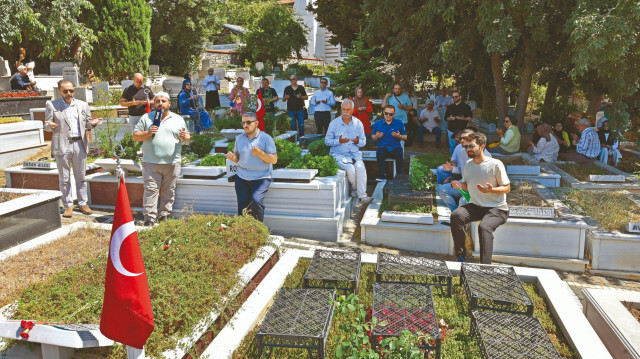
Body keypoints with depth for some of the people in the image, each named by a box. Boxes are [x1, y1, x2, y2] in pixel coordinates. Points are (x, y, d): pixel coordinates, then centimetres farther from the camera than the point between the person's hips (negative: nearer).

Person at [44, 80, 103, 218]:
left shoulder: (83, 105, 11)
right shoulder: (52, 105, 4)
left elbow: (87, 123, 15)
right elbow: (46, 126, 5)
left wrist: (93, 123, -8)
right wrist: (51, 126, -18)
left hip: (79, 144, 2)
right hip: (62, 146, -2)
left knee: (81, 178, 8)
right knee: (64, 179, 4)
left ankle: (83, 204, 17)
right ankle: (68, 206, 14)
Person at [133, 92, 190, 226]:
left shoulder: (178, 119, 12)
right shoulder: (146, 118, 9)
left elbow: (187, 138, 13)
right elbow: (135, 136, 6)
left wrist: (184, 137, -11)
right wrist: (148, 133, -12)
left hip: (172, 163, 1)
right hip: (151, 163, -1)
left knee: (169, 192, 6)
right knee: (151, 190, -5)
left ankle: (164, 216, 17)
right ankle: (149, 218, -2)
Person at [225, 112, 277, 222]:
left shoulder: (266, 138, -1)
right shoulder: (239, 138, 14)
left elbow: (274, 160, -6)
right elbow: (237, 157, 19)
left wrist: (260, 153, -22)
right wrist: (232, 157, -5)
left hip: (261, 177, -4)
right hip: (242, 177, 4)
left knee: (256, 200, -24)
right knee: (242, 206, -7)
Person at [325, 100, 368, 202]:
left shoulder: (358, 123, 10)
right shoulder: (334, 123, 2)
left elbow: (363, 141, 12)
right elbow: (327, 141, 1)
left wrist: (358, 142, -13)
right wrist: (339, 141, -17)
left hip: (355, 154, 2)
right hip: (338, 154, -2)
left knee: (360, 168, -28)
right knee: (350, 169, -28)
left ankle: (362, 195, -17)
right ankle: (355, 188, 2)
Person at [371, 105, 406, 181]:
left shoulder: (399, 123, 9)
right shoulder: (377, 123, 10)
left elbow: (405, 137, 12)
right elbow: (372, 136, 15)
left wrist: (399, 136, -10)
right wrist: (376, 136, -8)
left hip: (395, 147, 0)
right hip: (383, 147, 0)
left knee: (400, 154, -33)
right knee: (379, 154, -34)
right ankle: (382, 176, -31)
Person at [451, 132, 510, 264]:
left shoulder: (495, 164, -10)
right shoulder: (469, 164, 8)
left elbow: (507, 188, -5)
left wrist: (491, 190, -25)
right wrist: (460, 185, -4)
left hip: (497, 209, -5)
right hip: (475, 206, 5)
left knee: (484, 227, -35)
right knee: (456, 215, -24)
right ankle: (461, 256, -17)